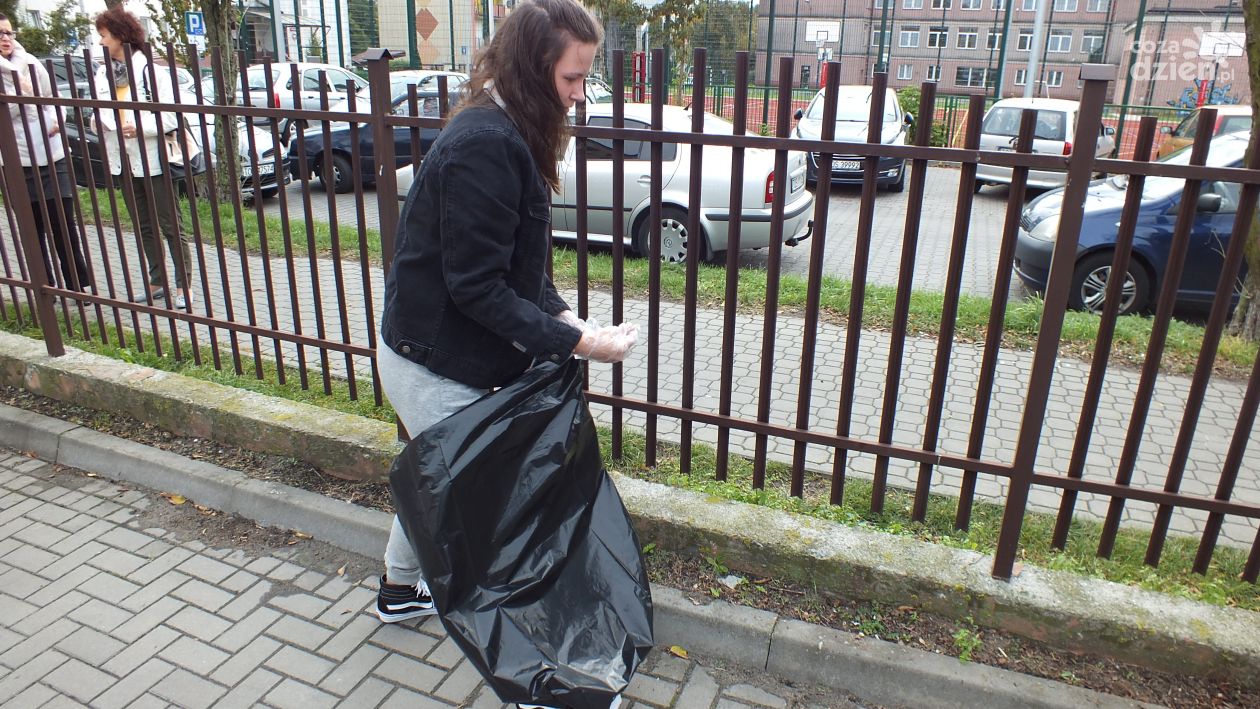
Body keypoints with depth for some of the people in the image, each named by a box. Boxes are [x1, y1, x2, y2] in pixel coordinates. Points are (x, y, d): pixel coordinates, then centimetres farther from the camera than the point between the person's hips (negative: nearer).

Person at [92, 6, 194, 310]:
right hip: (124, 162, 7)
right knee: (143, 227, 13)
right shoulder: (103, 74, 8)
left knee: (171, 226, 0)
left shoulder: (150, 70, -9)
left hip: (153, 160, -7)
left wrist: (139, 128, -22)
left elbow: (172, 116, -14)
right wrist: (109, 124, -13)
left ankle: (184, 286, 6)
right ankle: (157, 282, 23)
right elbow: (99, 114, 8)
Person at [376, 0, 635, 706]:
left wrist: (562, 316, -5)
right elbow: (477, 286, -28)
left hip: (445, 350, 10)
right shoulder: (484, 144, -27)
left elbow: (521, 261, 9)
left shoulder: (509, 134, 5)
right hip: (435, 364, -10)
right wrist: (575, 342, -26)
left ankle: (402, 588, 48)